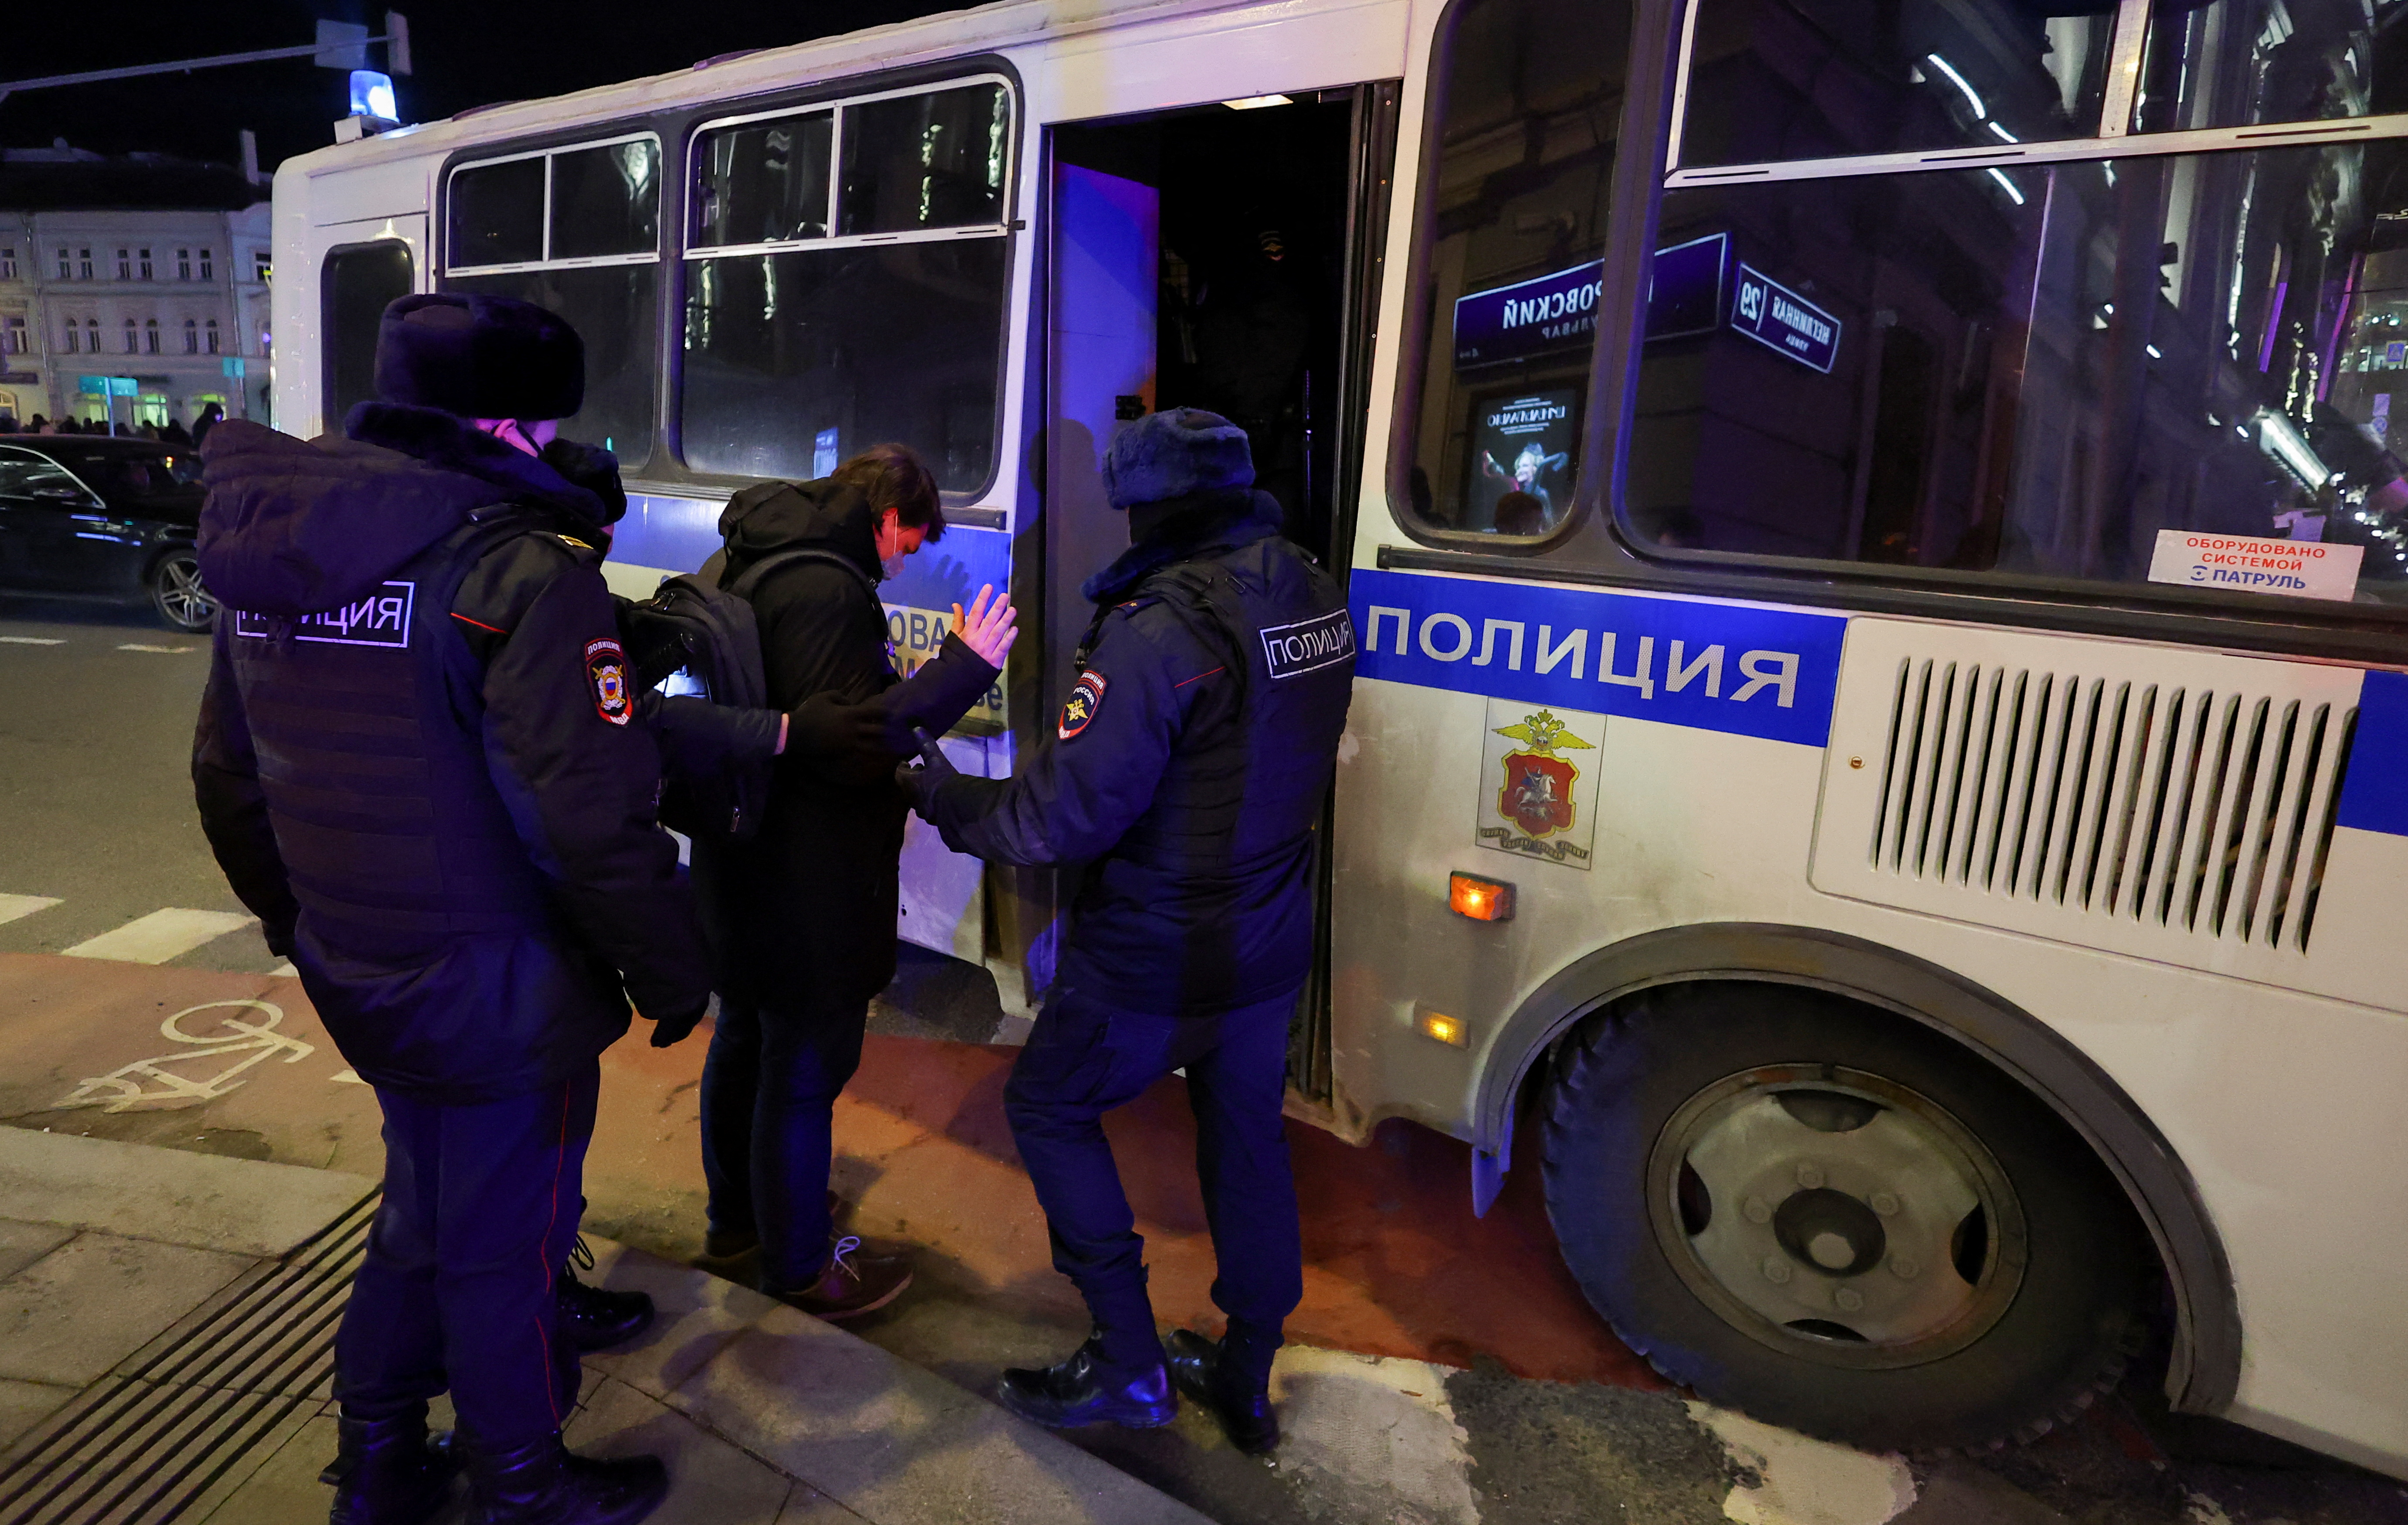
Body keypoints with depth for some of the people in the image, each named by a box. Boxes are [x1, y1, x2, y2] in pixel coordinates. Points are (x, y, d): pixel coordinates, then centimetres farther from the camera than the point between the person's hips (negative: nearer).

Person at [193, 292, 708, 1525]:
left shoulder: (267, 554, 5)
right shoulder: (519, 565, -22)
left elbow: (228, 784, 14)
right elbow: (594, 818, -25)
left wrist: (311, 935, 25)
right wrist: (673, 972, -12)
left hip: (359, 984, 8)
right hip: (503, 998, -7)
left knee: (425, 1214, 27)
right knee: (503, 1246, 12)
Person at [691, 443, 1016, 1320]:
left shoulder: (748, 564, 11)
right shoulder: (824, 590, -23)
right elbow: (848, 742, -27)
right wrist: (960, 670, -26)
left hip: (744, 862, 11)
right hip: (806, 882, -11)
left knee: (746, 1035, 24)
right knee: (806, 1064, 4)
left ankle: (736, 1212, 44)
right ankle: (798, 1262, 22)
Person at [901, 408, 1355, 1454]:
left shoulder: (1162, 628, -26)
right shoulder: (1311, 597, 0)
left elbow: (1066, 814, -25)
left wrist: (945, 797, -9)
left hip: (1152, 965, -7)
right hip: (1270, 953, 8)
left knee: (1048, 1110, 16)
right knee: (1247, 1140, 22)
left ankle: (1129, 1363, 22)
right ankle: (1247, 1383, 38)